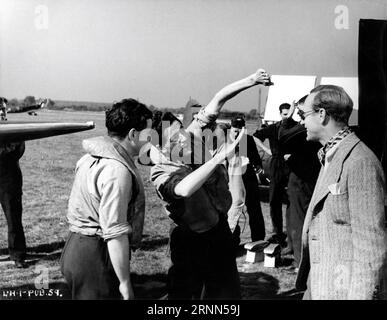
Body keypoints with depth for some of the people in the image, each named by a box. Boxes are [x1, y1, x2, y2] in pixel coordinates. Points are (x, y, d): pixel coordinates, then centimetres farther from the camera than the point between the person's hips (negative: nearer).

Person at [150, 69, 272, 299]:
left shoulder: (193, 136, -14)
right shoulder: (162, 174, -28)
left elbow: (217, 101, -12)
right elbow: (184, 189, -50)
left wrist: (252, 81, -22)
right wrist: (220, 157, -48)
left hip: (220, 229, 6)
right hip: (192, 240, -6)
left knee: (228, 290, 19)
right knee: (183, 291, 12)